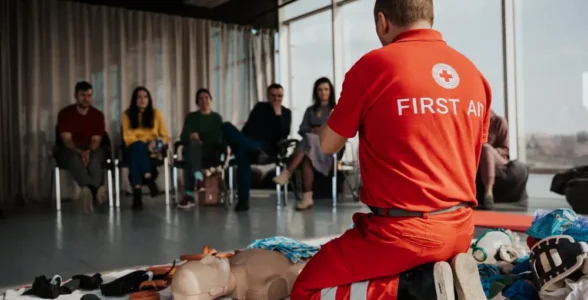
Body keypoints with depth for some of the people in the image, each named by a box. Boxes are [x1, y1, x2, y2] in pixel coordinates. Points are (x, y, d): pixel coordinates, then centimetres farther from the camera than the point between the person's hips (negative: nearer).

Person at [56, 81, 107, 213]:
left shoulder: (98, 114, 3)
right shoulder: (65, 113, -3)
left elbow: (96, 140, -4)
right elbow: (66, 140, -12)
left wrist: (88, 151, -26)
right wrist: (80, 152, -30)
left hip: (92, 150, 2)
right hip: (69, 150, -2)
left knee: (95, 159, -36)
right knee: (75, 158, -38)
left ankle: (89, 191, -52)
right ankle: (96, 190, -58)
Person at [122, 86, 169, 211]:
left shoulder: (156, 113, 9)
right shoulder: (127, 114, 7)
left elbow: (165, 137, 8)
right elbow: (128, 137, -4)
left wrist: (156, 144, -13)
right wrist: (144, 146, -19)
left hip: (152, 151, 0)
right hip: (134, 149, 0)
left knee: (136, 155, -35)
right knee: (138, 146, -37)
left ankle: (137, 193, -43)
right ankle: (149, 180, -45)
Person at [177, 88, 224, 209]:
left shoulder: (217, 118, 19)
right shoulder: (191, 117, 18)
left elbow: (220, 138, 6)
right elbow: (183, 137, 3)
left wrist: (203, 141, -14)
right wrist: (191, 136, -21)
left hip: (210, 152, 0)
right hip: (193, 150, 0)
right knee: (192, 143, -38)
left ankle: (190, 194, -47)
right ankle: (198, 178, -61)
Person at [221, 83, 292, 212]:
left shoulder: (286, 113, 16)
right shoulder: (260, 107, 25)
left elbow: (284, 135, -1)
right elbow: (247, 128, 18)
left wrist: (278, 114, -7)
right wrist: (240, 141, 0)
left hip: (267, 147, -4)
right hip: (248, 143, 4)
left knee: (243, 151, -39)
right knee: (226, 126, -27)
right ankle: (256, 153, -46)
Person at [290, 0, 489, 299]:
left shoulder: (374, 65, -10)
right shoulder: (474, 73, 6)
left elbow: (328, 145, 0)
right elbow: (470, 158, 15)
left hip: (404, 230, -7)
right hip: (460, 227, 7)